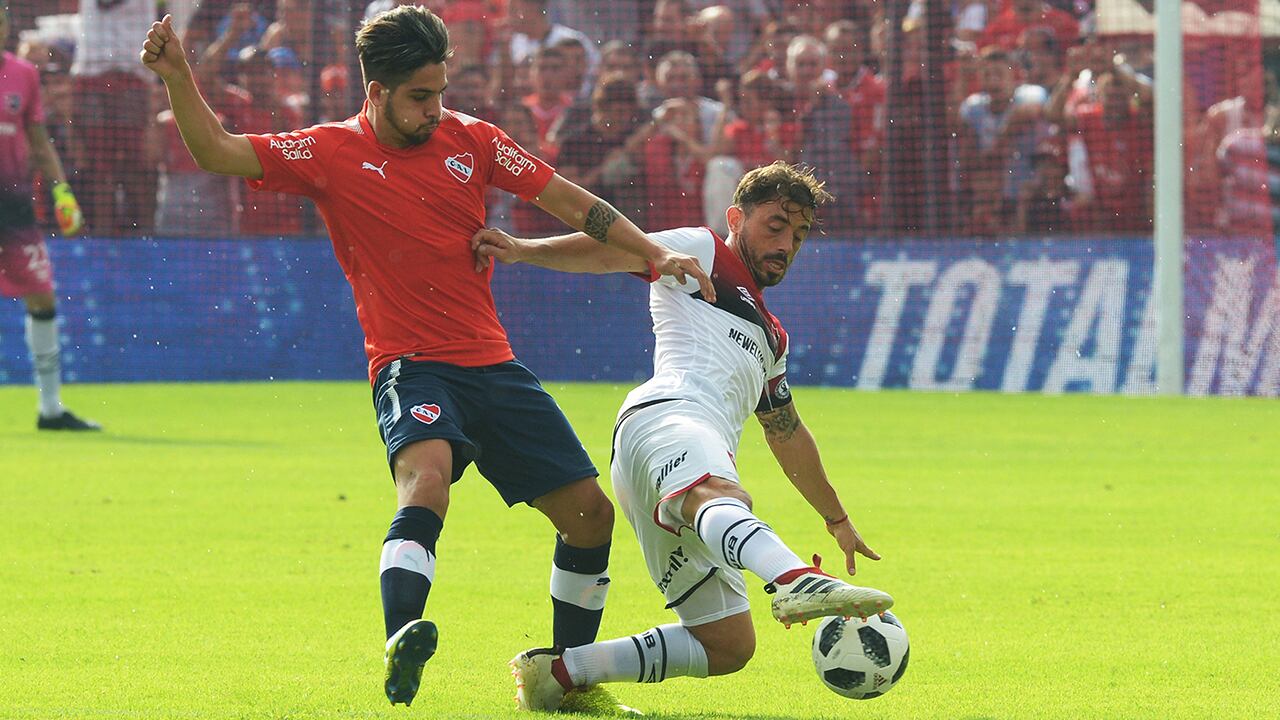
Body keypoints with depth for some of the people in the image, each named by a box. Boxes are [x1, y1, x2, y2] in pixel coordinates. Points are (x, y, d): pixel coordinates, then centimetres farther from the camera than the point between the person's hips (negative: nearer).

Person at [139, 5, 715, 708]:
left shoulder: (470, 139, 5)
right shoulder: (331, 152, -3)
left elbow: (569, 201, 11)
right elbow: (217, 153, -8)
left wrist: (655, 254, 4)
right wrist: (179, 80, -24)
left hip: (493, 362, 5)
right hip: (411, 366, -5)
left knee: (589, 513, 4)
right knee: (426, 474, -37)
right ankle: (400, 649, -50)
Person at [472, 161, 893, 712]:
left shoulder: (768, 335, 40)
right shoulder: (701, 251, 18)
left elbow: (787, 434, 47)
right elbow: (612, 251, 4)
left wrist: (837, 520, 50)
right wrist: (523, 252, -12)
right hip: (666, 414, -9)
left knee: (729, 645, 1)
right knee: (722, 499, -41)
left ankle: (559, 671, 4)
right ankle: (799, 582, -75)